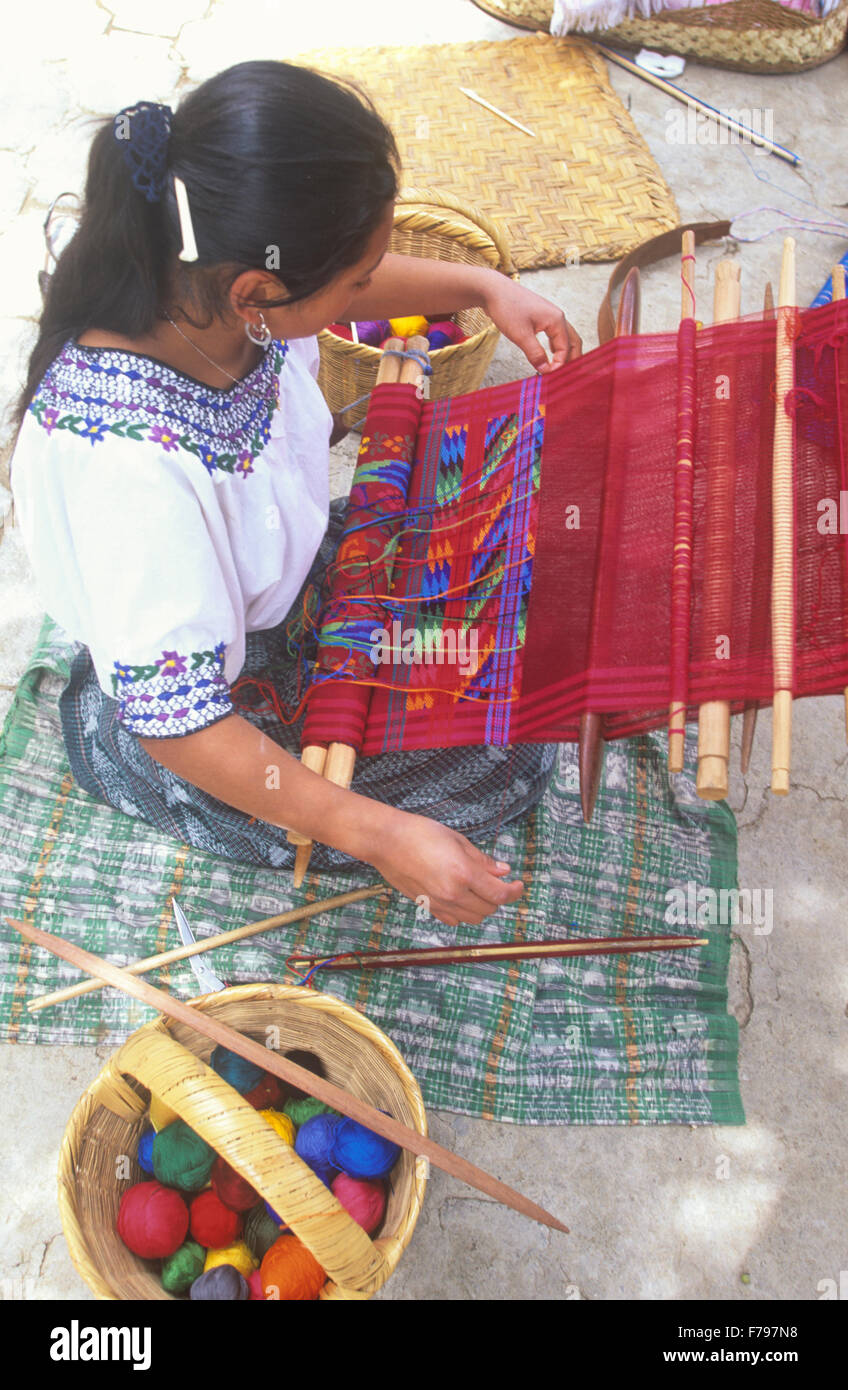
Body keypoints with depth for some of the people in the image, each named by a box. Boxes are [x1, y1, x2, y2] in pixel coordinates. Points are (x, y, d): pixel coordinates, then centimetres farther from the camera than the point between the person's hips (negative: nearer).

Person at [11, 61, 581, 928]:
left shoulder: (206, 280, -19)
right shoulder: (130, 465, -42)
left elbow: (347, 284, 6)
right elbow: (177, 723, -35)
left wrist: (482, 287, -5)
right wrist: (379, 836, -39)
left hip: (291, 576, 7)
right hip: (215, 715, -7)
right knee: (510, 761, -3)